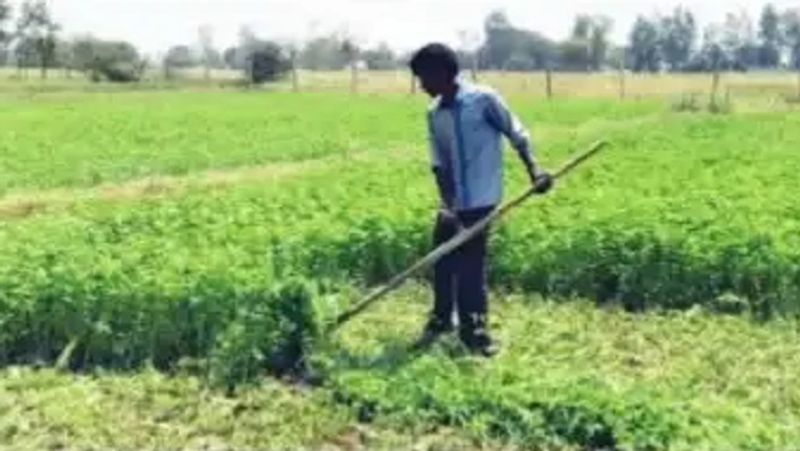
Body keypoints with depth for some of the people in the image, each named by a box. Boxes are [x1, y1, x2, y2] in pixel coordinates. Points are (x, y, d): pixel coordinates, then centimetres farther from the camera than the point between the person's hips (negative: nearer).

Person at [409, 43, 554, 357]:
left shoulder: (484, 99, -12)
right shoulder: (434, 114, 5)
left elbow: (516, 135, -6)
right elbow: (438, 164, 3)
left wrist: (534, 171, -18)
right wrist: (447, 204, -8)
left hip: (480, 201, -5)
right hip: (453, 203, 5)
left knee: (470, 266, -1)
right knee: (443, 263, 11)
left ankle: (473, 330, 14)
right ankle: (440, 321, 30)